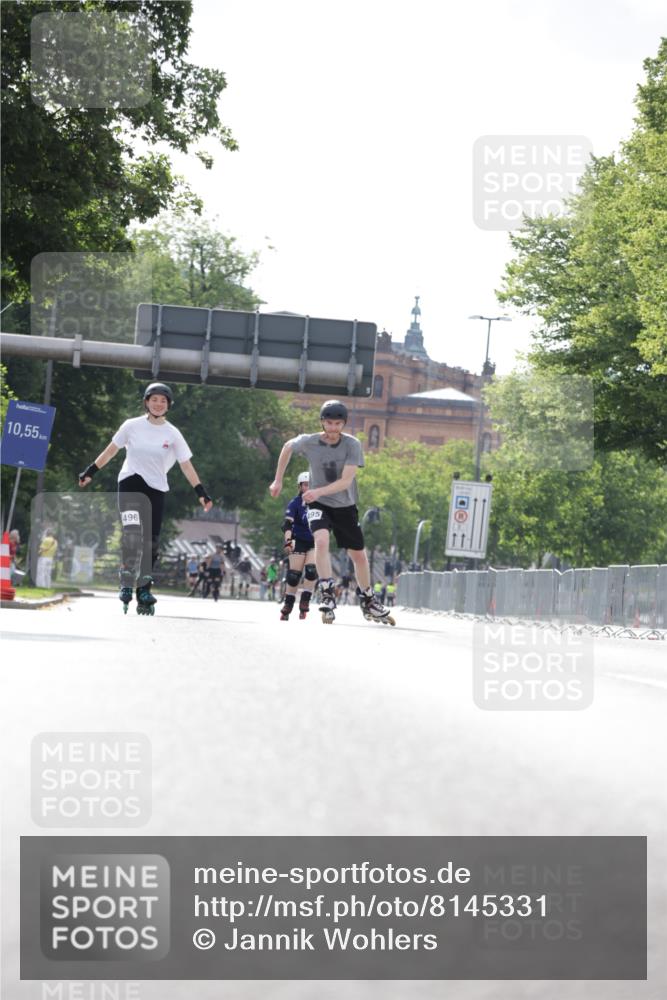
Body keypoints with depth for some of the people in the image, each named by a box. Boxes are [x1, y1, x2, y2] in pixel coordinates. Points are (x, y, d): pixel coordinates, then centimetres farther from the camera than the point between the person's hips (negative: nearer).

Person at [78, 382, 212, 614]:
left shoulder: (172, 434, 2)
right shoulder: (132, 426, 0)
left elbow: (186, 465, 4)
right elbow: (111, 450, 11)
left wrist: (201, 493, -3)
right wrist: (90, 471, 12)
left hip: (156, 490, 2)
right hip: (130, 484, -2)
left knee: (150, 542, 2)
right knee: (132, 532, -22)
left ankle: (144, 591, 11)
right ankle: (126, 585, -18)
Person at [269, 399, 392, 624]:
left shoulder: (352, 445, -17)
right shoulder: (309, 442, -13)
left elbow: (346, 481, -24)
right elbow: (287, 447, 10)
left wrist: (318, 492, -37)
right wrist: (278, 481, 12)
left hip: (346, 506, 1)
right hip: (319, 505, -1)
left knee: (358, 555, 11)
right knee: (321, 540, -30)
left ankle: (368, 601, 32)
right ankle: (327, 594, -30)